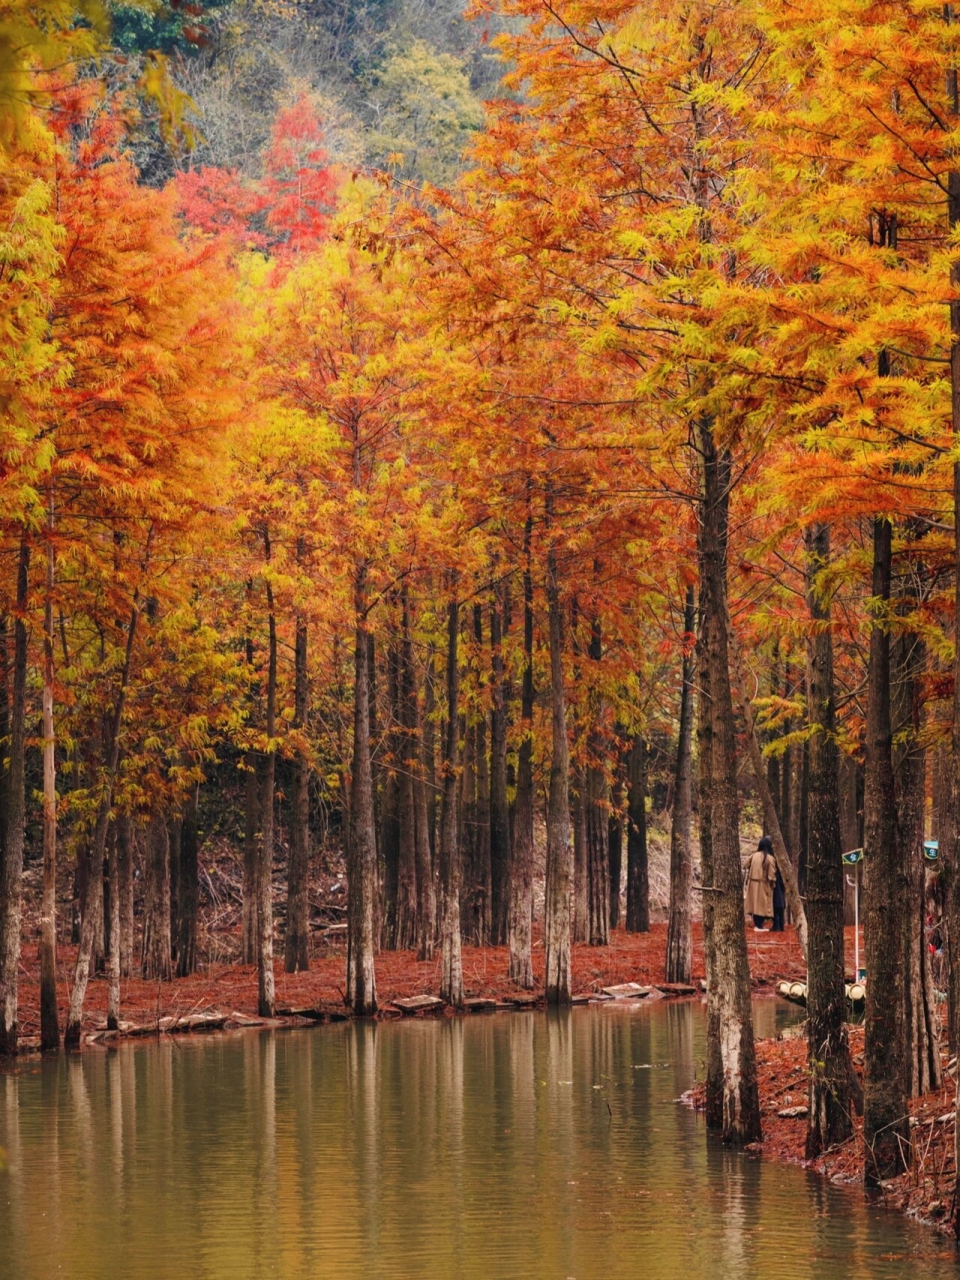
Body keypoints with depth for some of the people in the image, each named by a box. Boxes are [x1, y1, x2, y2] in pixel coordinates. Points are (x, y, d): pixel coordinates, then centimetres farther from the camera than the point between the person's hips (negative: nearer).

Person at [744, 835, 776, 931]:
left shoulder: (753, 856, 0)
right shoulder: (770, 858, -12)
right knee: (763, 904, 2)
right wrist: (772, 883, 3)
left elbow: (748, 868, 8)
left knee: (755, 904, 12)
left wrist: (748, 881, 20)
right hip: (764, 885, -4)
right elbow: (771, 875, -11)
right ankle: (760, 926, -1)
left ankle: (756, 924, 14)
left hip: (753, 883, 4)